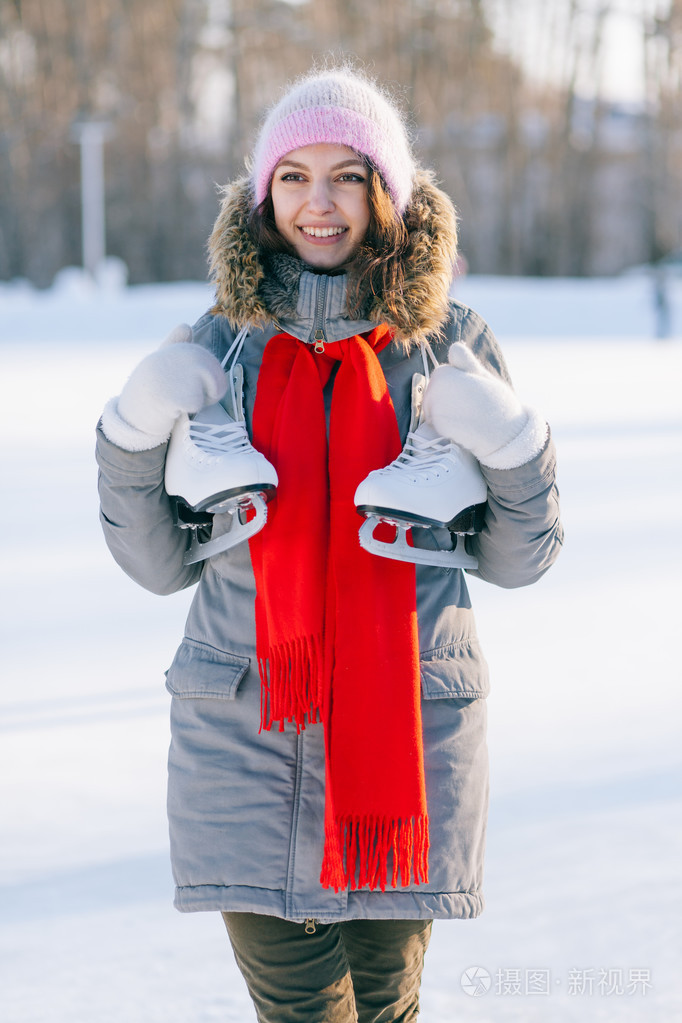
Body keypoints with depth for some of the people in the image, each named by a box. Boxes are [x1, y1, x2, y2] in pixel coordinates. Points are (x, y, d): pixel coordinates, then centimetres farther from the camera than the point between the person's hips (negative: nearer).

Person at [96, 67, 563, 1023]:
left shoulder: (452, 347, 4)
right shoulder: (217, 352, 6)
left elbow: (514, 559, 8)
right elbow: (161, 562, 9)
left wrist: (516, 449, -9)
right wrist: (132, 435, -6)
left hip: (410, 724, 0)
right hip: (244, 731, 0)